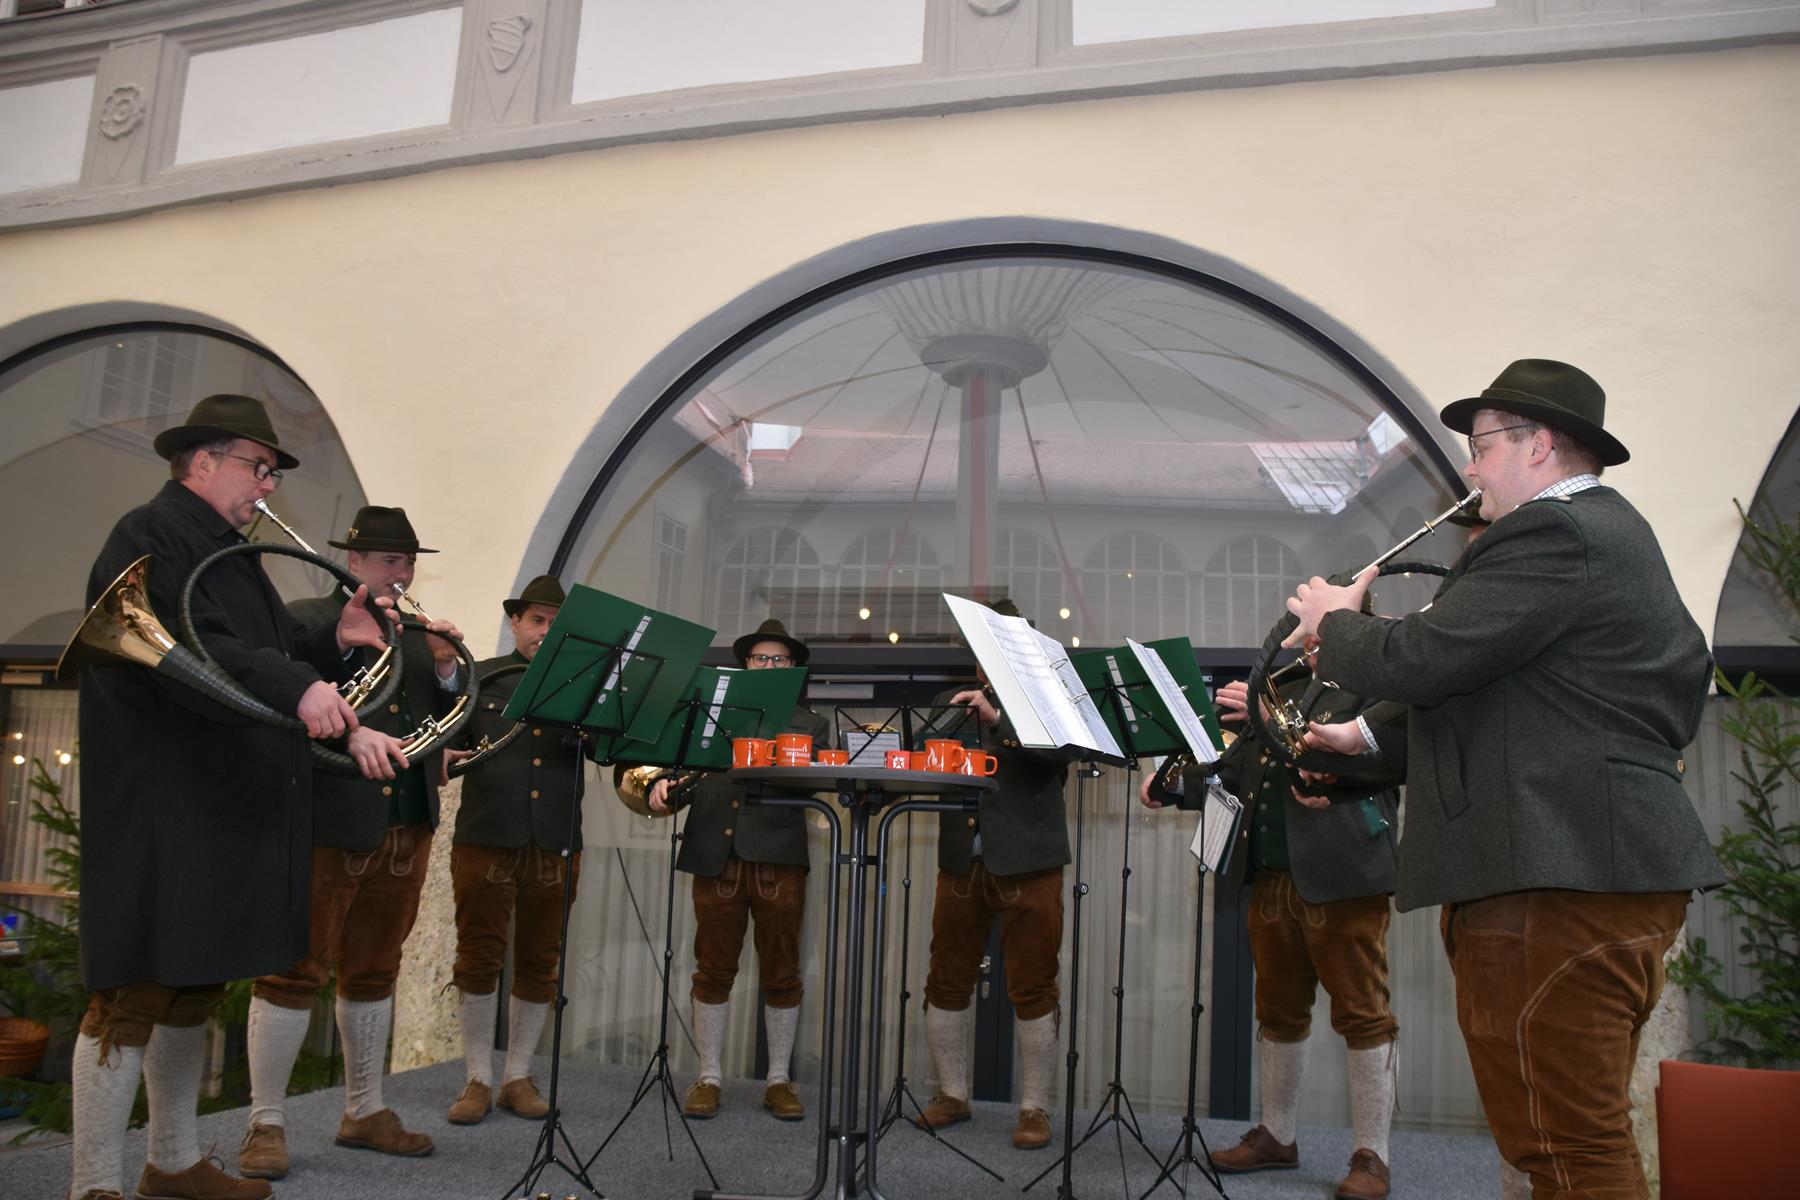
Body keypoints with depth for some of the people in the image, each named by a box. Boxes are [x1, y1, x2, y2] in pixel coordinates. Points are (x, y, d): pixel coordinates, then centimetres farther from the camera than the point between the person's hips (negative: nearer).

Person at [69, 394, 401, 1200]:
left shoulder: (229, 551, 21)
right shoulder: (151, 537, -9)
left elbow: (263, 653, 17)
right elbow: (192, 649, -25)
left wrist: (331, 643, -1)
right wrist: (297, 690, -37)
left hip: (223, 809, 10)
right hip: (161, 808, -10)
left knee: (194, 984, 16)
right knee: (136, 991, -6)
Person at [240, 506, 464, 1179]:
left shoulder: (421, 636, 17)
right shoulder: (305, 619, 2)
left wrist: (447, 669, -7)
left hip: (405, 829, 5)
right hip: (327, 824, -5)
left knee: (373, 972, 13)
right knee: (296, 968, -3)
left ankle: (364, 1112, 23)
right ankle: (266, 1123, 6)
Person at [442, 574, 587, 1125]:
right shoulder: (480, 678, 9)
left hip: (556, 845, 2)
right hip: (486, 838, -2)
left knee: (539, 965, 7)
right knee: (479, 958, 1)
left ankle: (518, 1076, 19)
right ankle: (477, 1079, 14)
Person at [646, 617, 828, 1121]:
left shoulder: (811, 725, 13)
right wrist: (663, 783, -8)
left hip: (778, 858, -1)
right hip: (716, 856, 1)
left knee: (781, 974, 4)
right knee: (713, 970, 5)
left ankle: (779, 1080, 16)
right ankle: (708, 1077, 16)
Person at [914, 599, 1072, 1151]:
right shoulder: (953, 701, 17)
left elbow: (1057, 749, -13)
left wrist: (996, 718, -24)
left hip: (1027, 859, -4)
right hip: (962, 857, 4)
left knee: (1032, 987, 0)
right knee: (946, 980, 8)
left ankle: (1035, 1108, 11)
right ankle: (951, 1094, 23)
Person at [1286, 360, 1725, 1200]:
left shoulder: (1552, 534, -14)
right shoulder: (1607, 530, 20)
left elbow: (1416, 660, -21)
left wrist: (1333, 622, 0)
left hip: (1557, 884, -11)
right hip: (1610, 873, 11)